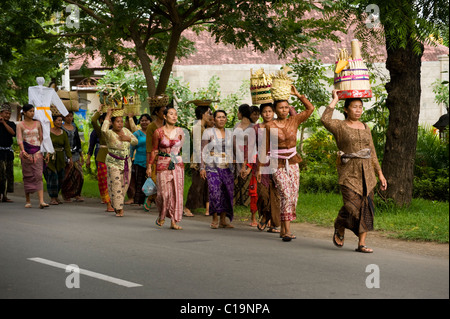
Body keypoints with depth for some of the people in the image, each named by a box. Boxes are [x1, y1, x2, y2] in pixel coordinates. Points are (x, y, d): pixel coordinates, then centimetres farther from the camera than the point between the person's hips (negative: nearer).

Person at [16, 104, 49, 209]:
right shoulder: (20, 125, 1)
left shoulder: (37, 123, 9)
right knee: (27, 177, 4)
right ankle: (28, 201, 16)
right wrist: (23, 151, -24)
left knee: (38, 176, -9)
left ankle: (41, 201, -19)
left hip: (37, 153, 1)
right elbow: (19, 139, -9)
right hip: (26, 153, -1)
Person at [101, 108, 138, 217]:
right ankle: (119, 209, 0)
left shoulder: (125, 130, 3)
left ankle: (115, 204, 28)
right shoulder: (110, 134, -16)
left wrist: (127, 138, -13)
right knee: (116, 185, -9)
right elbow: (104, 130, -40)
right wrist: (108, 115, -28)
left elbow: (135, 141, 9)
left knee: (124, 185, 9)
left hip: (127, 162, 6)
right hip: (113, 163, -6)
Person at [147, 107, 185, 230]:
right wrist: (149, 165, 3)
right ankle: (161, 216, 23)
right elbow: (154, 150, 3)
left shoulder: (179, 131, 4)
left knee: (177, 192, -1)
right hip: (163, 165, -3)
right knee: (164, 193, -4)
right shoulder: (158, 132, -4)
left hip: (178, 164, 3)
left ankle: (174, 221, 4)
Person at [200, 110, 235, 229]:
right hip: (212, 166, -4)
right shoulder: (208, 132, 3)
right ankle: (214, 219, -6)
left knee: (227, 193, -2)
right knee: (215, 192, -15)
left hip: (227, 168, 4)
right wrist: (202, 167, -8)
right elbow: (204, 151, 0)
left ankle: (223, 220, 5)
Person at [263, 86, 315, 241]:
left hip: (292, 163, 5)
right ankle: (287, 231, -18)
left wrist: (298, 95, -1)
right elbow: (266, 149, 1)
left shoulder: (294, 121, 5)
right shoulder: (269, 126, -4)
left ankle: (283, 230, 12)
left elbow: (310, 108, 3)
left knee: (293, 195, 2)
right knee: (286, 194, -17)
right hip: (277, 164, -4)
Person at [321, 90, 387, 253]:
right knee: (352, 206, -14)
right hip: (349, 173, -5)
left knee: (366, 207, -1)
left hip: (366, 173, 5)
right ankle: (339, 229, 16)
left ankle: (362, 243, 4)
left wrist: (380, 173, 13)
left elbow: (372, 153, 18)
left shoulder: (365, 128, 15)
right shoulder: (339, 126, 0)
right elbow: (325, 120, -23)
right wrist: (335, 100, -12)